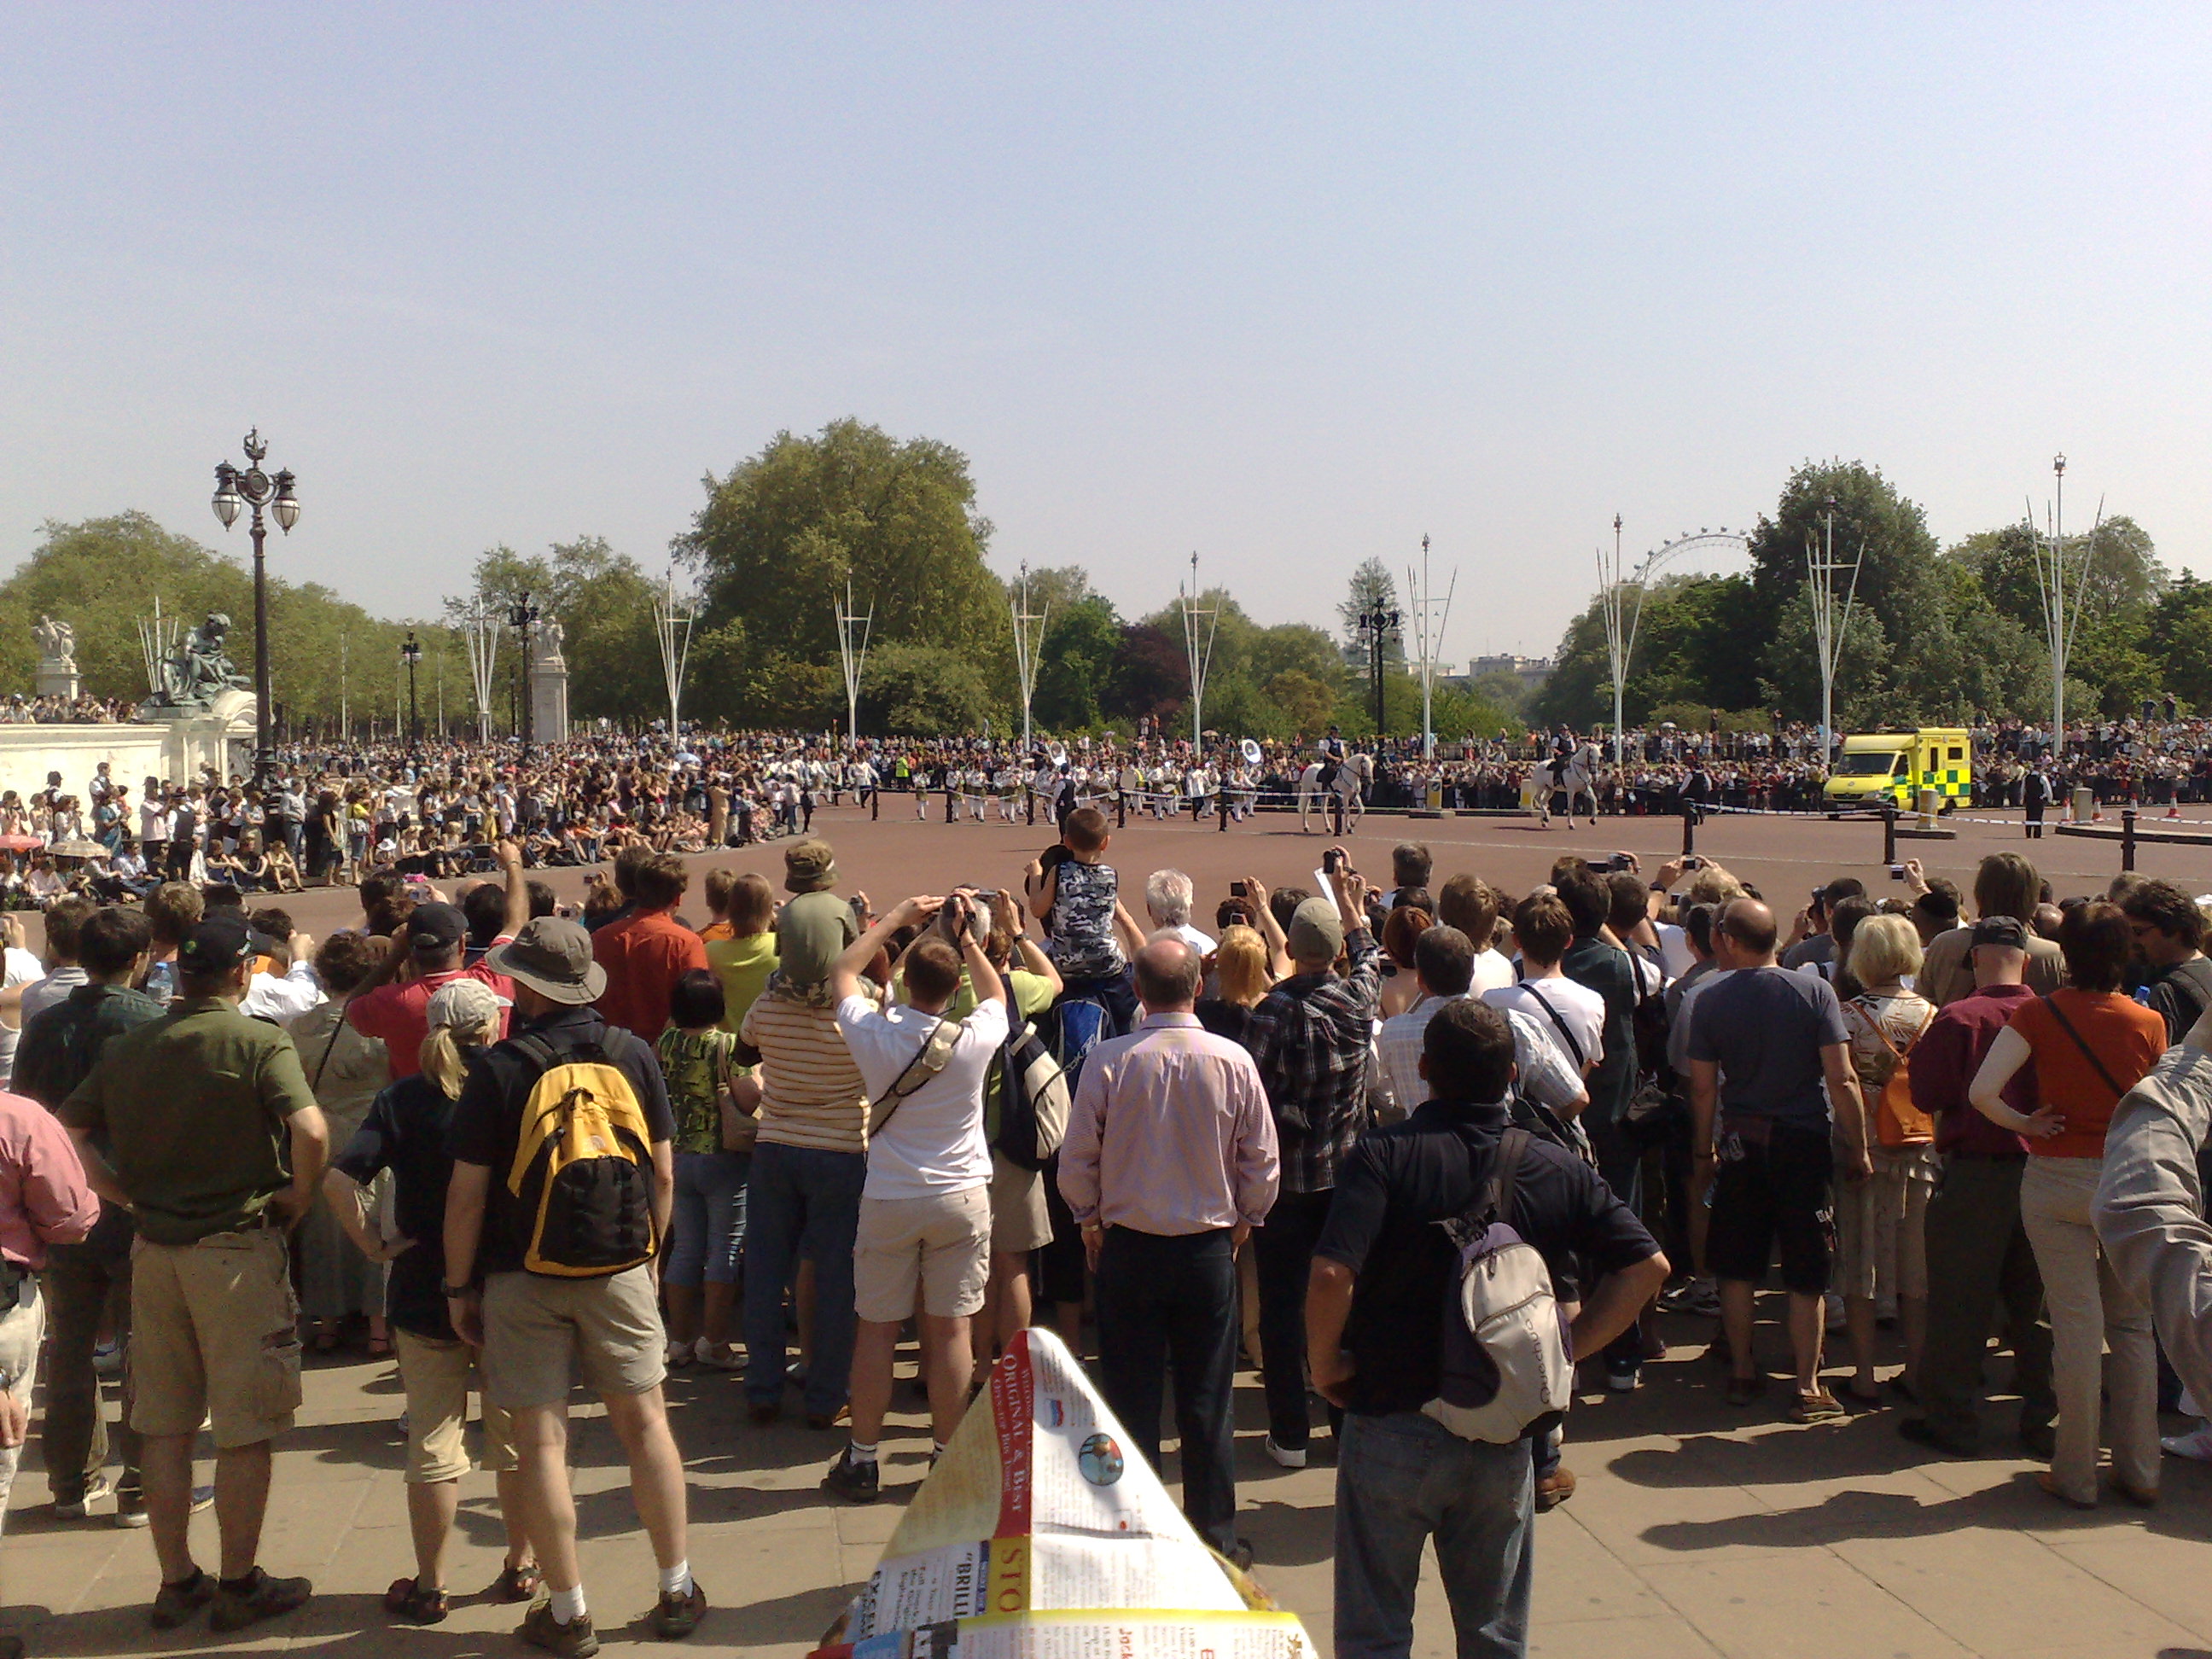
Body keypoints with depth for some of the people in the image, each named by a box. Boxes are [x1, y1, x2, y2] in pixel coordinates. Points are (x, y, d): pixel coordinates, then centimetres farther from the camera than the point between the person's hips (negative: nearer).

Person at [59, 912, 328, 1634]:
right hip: (238, 1250, -5)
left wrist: (133, 1196, 8)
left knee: (163, 1425, 15)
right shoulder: (258, 1042, -12)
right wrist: (298, 1198, -9)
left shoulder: (127, 1050, 6)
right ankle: (239, 1585, 14)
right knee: (245, 1430, 6)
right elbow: (310, 1131, -25)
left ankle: (177, 1581, 24)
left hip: (154, 1249, 6)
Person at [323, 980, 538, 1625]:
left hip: (425, 1294, 0)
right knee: (516, 1436, 15)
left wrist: (374, 1244, -7)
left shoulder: (401, 1100, -5)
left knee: (433, 1442, 9)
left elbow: (339, 1180, -15)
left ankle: (429, 1586, 17)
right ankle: (521, 1566, 26)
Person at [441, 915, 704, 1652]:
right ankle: (678, 1591, 20)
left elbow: (467, 1192, -9)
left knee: (540, 1440, 6)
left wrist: (459, 1285, 2)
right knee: (643, 1420, 12)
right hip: (617, 1268, 3)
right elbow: (664, 1174, 2)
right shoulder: (632, 1054, -3)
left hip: (523, 1279, -2)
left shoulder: (500, 1067, -11)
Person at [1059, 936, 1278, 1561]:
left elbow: (1076, 1162, -6)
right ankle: (1216, 1537, 20)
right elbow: (1263, 1162, -2)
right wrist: (1242, 1220, 15)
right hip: (1209, 1249, 1)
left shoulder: (1108, 1061, -13)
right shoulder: (1233, 1061, -10)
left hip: (1128, 1247, -1)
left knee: (1131, 1399, 9)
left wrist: (1090, 1218, 12)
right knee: (1207, 1403, 11)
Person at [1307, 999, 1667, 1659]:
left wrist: (1326, 1362, -10)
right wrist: (1567, 1350, 3)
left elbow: (1331, 1276, -28)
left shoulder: (1383, 1157, -15)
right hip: (1504, 1437, 3)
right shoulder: (1557, 1170, -3)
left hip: (1392, 1427, -3)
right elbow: (1647, 1265, -2)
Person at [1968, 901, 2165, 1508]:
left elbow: (1982, 1092, -17)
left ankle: (2076, 1475, 9)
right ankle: (2139, 1470, 20)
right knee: (2133, 1326, 13)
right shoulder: (2148, 1023, -3)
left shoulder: (2038, 1014, -9)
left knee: (2077, 1325, 1)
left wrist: (2024, 1124, -1)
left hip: (2057, 1178, -2)